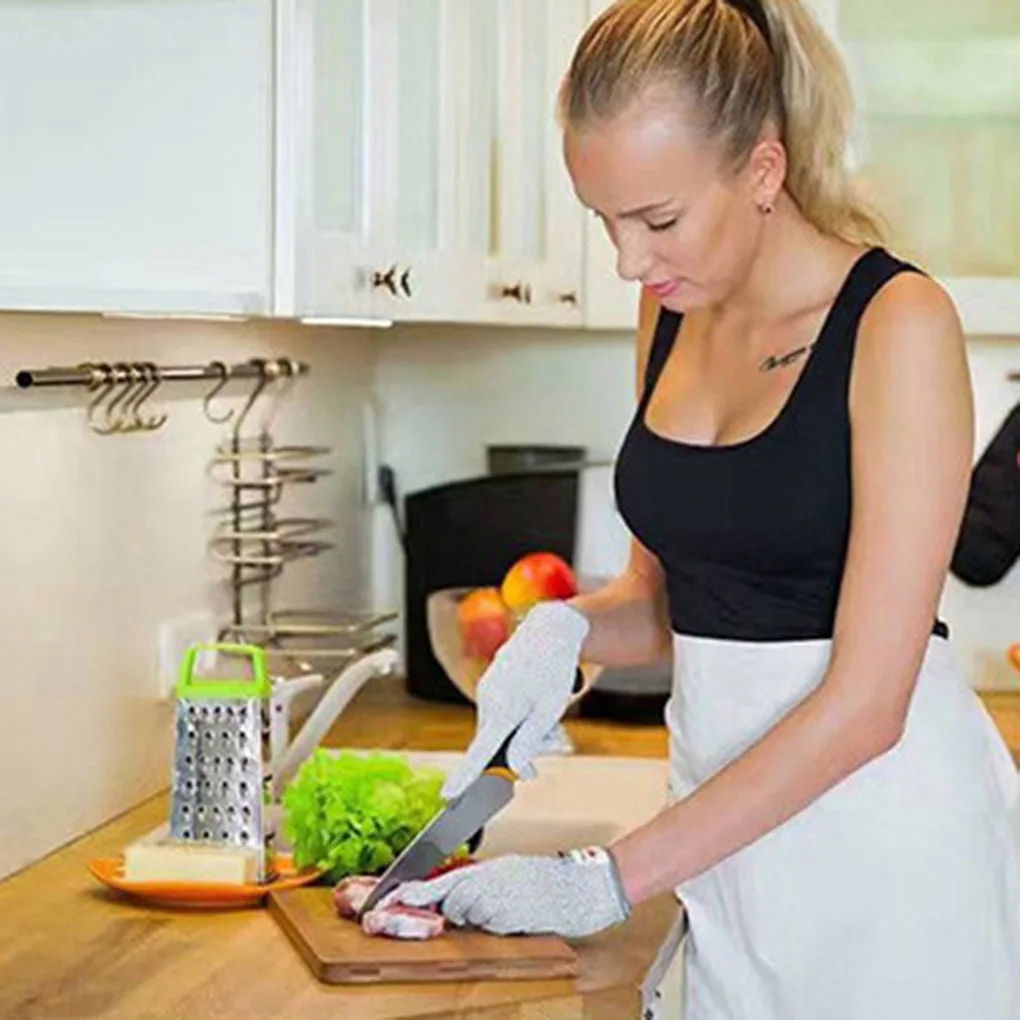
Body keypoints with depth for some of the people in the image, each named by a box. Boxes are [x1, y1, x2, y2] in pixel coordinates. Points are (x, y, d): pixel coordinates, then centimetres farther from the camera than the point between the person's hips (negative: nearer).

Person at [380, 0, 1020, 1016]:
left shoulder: (896, 322, -16)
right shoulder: (672, 315, 4)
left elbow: (866, 703, -20)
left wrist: (610, 880, -20)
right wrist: (568, 627, -8)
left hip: (880, 801, -5)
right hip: (722, 799, 5)